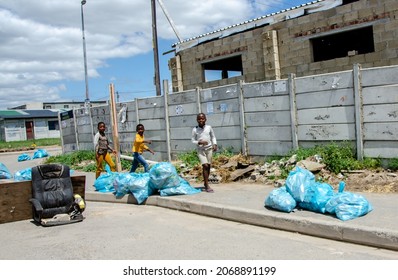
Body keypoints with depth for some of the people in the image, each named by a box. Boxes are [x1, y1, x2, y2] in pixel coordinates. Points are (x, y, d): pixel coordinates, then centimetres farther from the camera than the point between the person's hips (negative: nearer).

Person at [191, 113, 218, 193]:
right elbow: (193, 140, 1)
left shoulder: (209, 127, 1)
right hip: (200, 150, -3)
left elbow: (213, 137, 11)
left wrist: (214, 144, -3)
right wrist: (199, 142, -17)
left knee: (208, 166, 7)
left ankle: (205, 184, 23)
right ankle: (207, 186, -12)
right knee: (205, 165, -15)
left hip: (209, 148, 3)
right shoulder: (195, 130, -4)